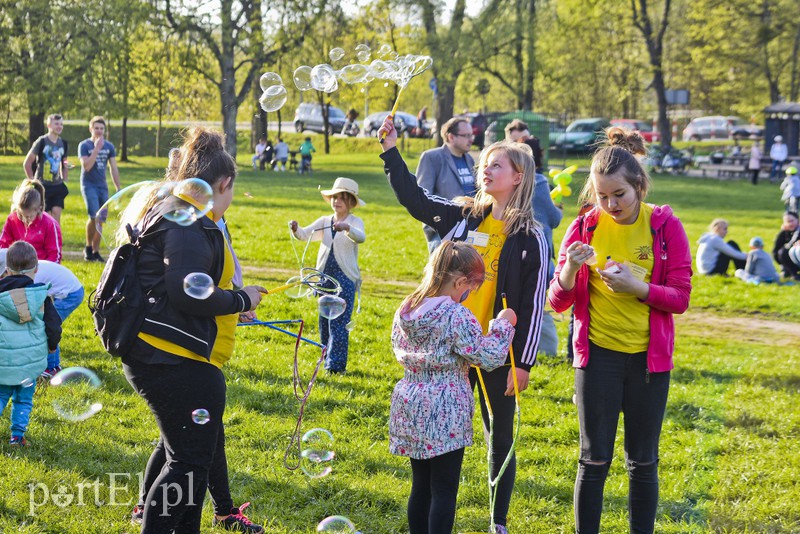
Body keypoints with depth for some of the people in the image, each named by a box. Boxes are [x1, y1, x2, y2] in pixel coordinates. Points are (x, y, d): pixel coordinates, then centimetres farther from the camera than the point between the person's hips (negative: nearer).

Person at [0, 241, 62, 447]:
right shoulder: (40, 295, -3)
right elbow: (54, 326, -1)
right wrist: (51, 345, 18)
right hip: (30, 359, 1)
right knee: (23, 399, 12)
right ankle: (18, 435, 8)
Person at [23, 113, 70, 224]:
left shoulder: (63, 144, 8)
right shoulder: (41, 142, -9)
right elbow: (27, 163, -5)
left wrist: (64, 179, 11)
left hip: (58, 186, 4)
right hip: (43, 186, -4)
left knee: (56, 213, -6)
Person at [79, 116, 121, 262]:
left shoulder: (109, 147, 7)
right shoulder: (84, 145, -4)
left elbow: (114, 169, 11)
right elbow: (86, 166, -16)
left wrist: (118, 189, 9)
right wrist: (96, 148, -19)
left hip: (103, 186, 4)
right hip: (89, 185, -4)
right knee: (94, 217, -18)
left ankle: (95, 252, 12)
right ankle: (88, 247, 0)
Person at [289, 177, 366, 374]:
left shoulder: (355, 222, -2)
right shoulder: (324, 222, 11)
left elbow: (360, 237, -24)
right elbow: (305, 235, -1)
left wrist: (346, 228, -44)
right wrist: (296, 229, -24)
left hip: (345, 278, -5)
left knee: (339, 322, -10)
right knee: (324, 320, 9)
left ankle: (336, 365, -9)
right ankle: (327, 360, 19)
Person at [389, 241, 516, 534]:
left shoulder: (405, 310, 4)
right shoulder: (458, 317, -19)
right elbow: (489, 358, -14)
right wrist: (502, 325, 0)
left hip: (411, 408, 7)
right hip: (445, 414, -7)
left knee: (421, 485, 16)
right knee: (444, 490, 1)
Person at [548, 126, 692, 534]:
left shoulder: (665, 226, -5)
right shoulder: (585, 228, -4)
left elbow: (680, 298, -6)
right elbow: (558, 302, -3)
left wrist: (636, 286, -23)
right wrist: (570, 269, -23)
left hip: (649, 357, 0)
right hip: (598, 354, 0)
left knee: (643, 461, 10)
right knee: (594, 459, 3)